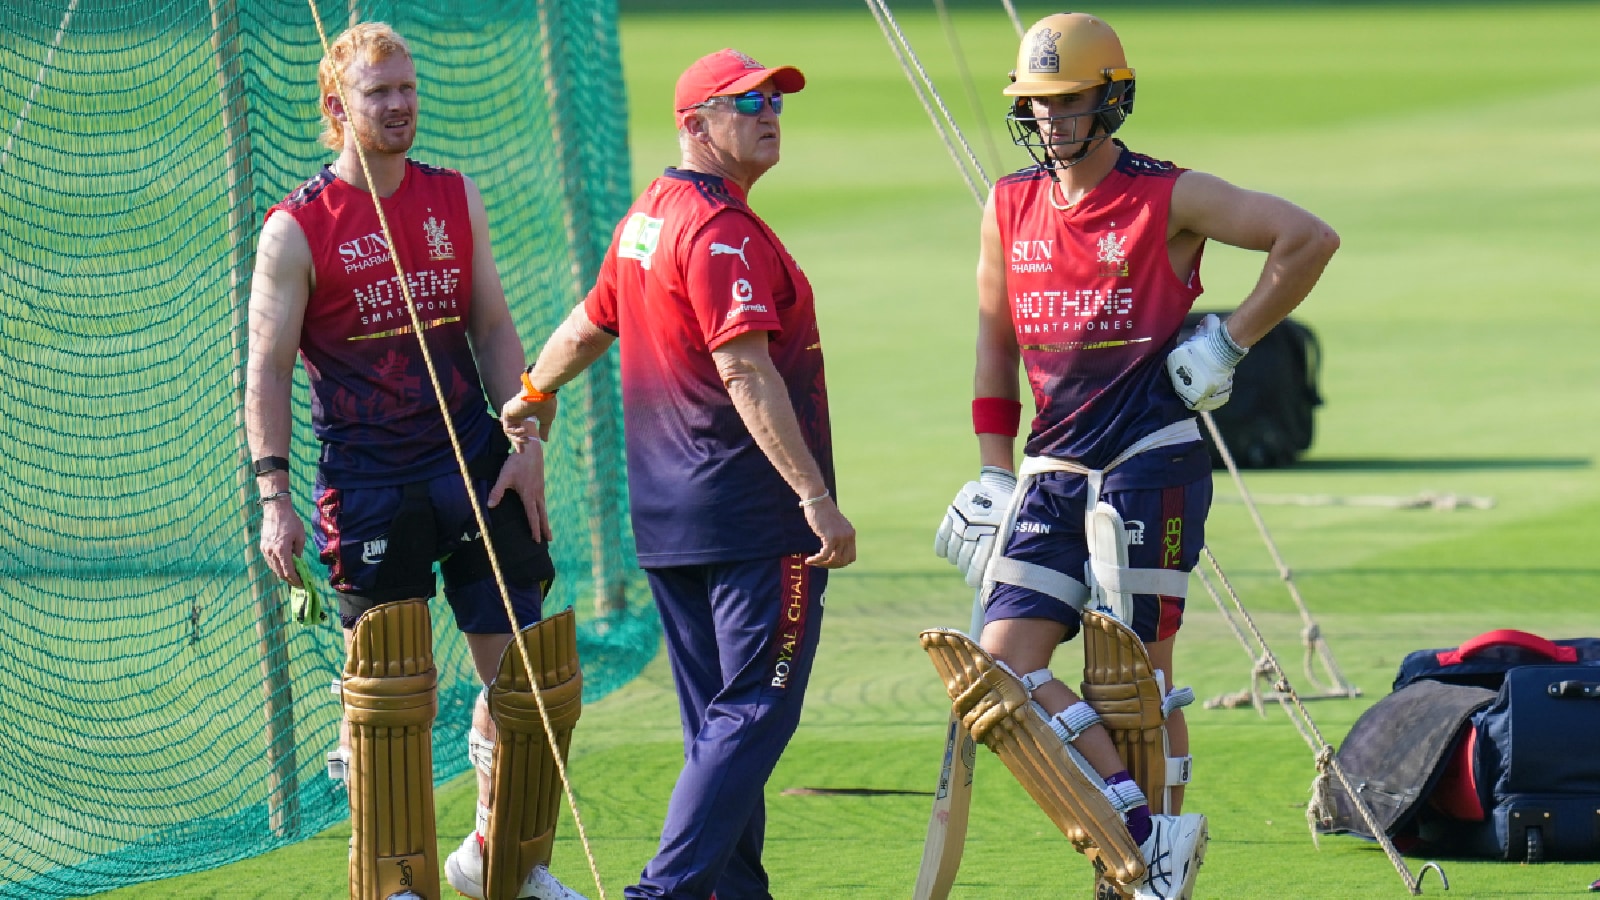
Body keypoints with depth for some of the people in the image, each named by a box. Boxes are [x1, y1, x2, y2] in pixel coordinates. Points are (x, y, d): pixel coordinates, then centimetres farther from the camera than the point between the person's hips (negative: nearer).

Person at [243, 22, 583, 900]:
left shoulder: (456, 200, 9)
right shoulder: (296, 228, -6)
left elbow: (493, 328, 12)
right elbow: (267, 370, -6)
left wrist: (524, 445, 3)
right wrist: (274, 497, -13)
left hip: (473, 462, 4)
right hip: (367, 484, -4)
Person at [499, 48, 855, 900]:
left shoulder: (646, 218, 13)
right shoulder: (720, 230, -16)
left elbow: (591, 324, 29)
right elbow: (745, 372, -24)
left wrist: (532, 396, 48)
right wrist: (816, 496, -27)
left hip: (666, 517, 10)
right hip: (753, 511, -10)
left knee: (718, 723, 14)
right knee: (753, 714, -9)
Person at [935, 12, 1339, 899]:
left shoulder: (1167, 199, -5)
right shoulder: (1010, 207, 10)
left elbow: (1309, 238, -8)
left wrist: (1229, 341, -8)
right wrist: (993, 473, 13)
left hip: (1149, 460, -6)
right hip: (1053, 470, 6)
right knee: (1005, 657, -7)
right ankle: (1136, 816, -4)